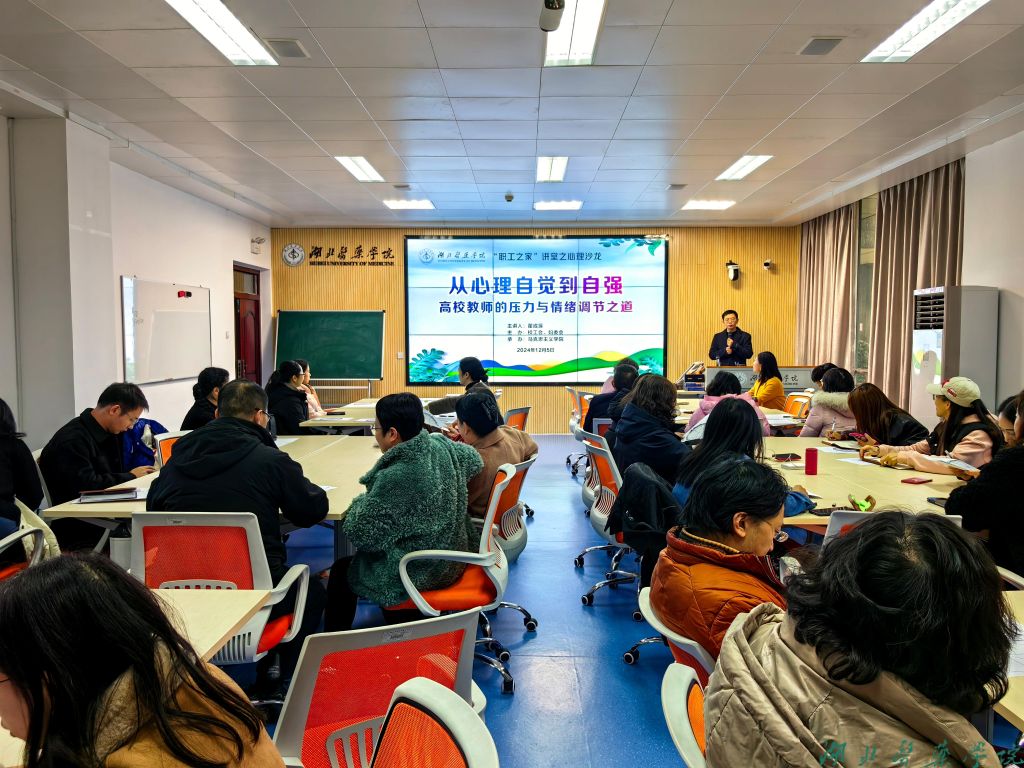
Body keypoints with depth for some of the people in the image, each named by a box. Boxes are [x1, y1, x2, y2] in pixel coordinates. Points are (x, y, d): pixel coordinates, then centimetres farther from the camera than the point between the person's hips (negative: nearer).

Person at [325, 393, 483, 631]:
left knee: (341, 570, 15)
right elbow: (475, 460, 11)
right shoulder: (442, 445, -11)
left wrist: (361, 501, -3)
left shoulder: (395, 477, -31)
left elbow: (360, 533, -22)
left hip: (421, 574, -8)